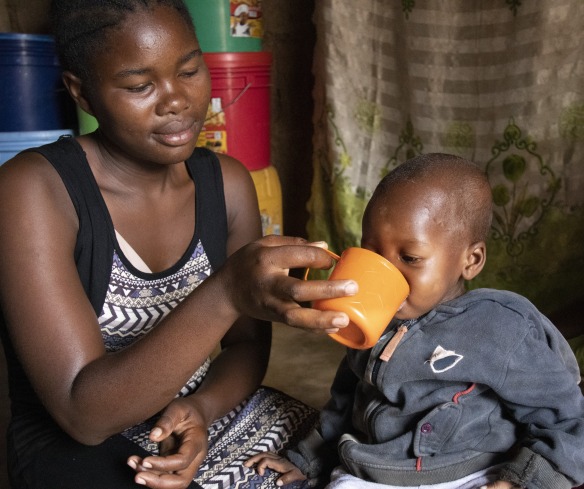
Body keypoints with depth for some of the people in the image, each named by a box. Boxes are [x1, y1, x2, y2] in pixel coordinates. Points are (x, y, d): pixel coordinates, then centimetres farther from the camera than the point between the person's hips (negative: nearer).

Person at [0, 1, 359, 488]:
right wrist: (225, 295, -36)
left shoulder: (227, 182, -2)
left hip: (209, 415, 5)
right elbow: (83, 412, -23)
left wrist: (201, 408, -17)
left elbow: (247, 345, 4)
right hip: (78, 448, -4)